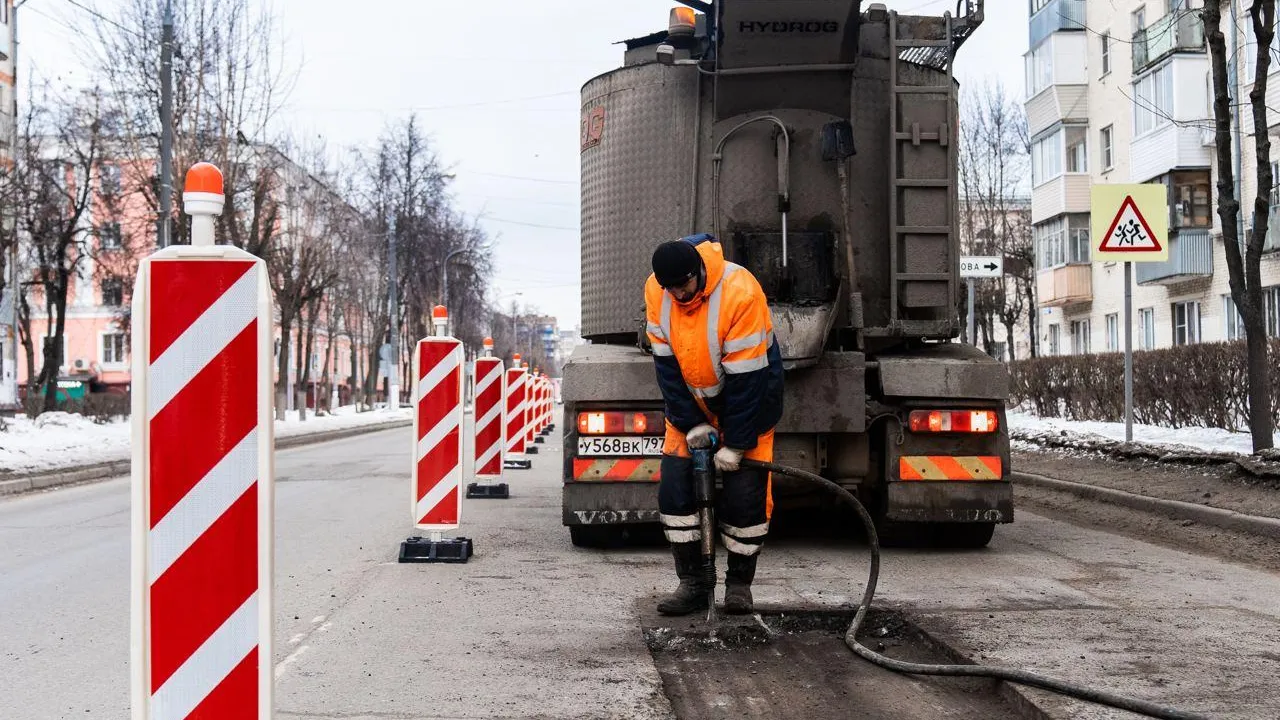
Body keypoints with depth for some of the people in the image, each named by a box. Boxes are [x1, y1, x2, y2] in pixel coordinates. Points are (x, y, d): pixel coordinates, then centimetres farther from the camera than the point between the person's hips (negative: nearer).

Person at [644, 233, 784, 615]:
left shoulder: (740, 292, -30)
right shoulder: (655, 291, -16)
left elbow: (746, 377, -26)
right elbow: (667, 365, -9)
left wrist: (735, 444, -23)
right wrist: (690, 424, -13)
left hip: (749, 397, -4)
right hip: (690, 401, 4)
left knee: (744, 494, -8)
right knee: (675, 490, -4)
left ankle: (739, 583, 10)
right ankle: (692, 584, 6)